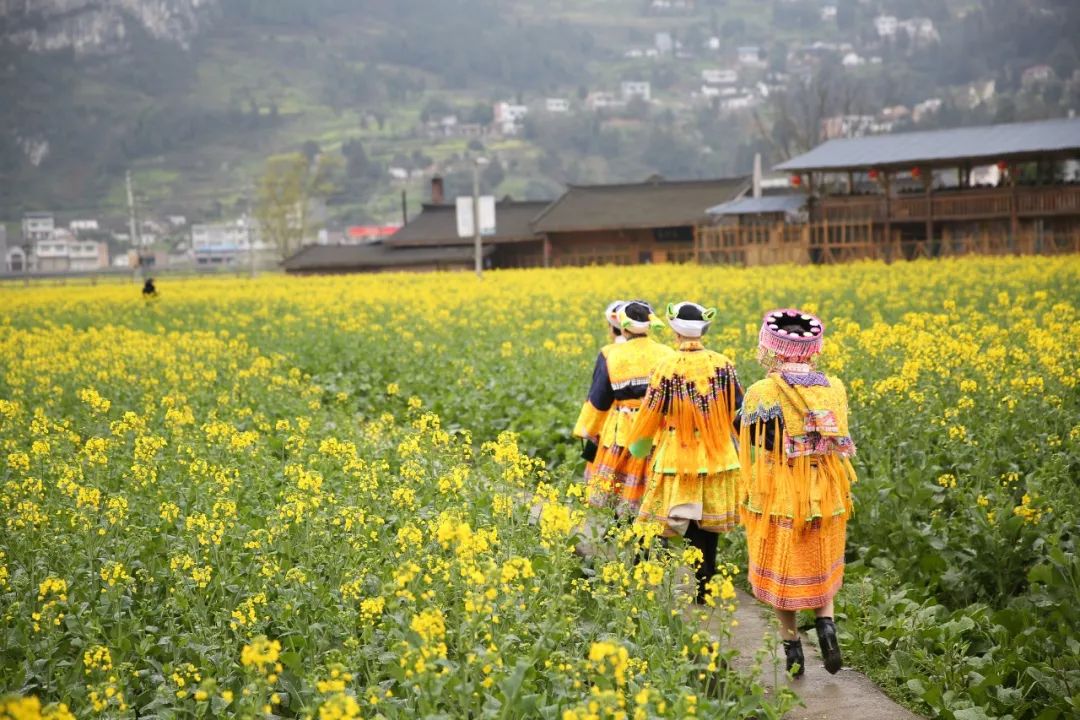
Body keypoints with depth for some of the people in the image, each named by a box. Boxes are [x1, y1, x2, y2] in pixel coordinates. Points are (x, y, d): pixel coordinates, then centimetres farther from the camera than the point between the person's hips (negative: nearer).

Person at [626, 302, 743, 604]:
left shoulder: (668, 368, -12)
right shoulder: (723, 364, -5)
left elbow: (651, 414, -4)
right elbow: (738, 412, 3)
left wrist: (638, 446, 14)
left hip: (676, 461, -2)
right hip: (716, 460, 3)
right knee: (707, 531, 11)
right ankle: (704, 588, 17)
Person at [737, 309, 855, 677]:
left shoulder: (762, 393, -15)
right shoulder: (835, 389, -3)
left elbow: (753, 440, -7)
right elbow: (840, 440, 6)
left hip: (779, 496, -3)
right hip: (826, 496, 3)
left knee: (782, 567, 13)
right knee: (821, 563, 22)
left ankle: (791, 647, 16)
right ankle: (825, 620, -1)